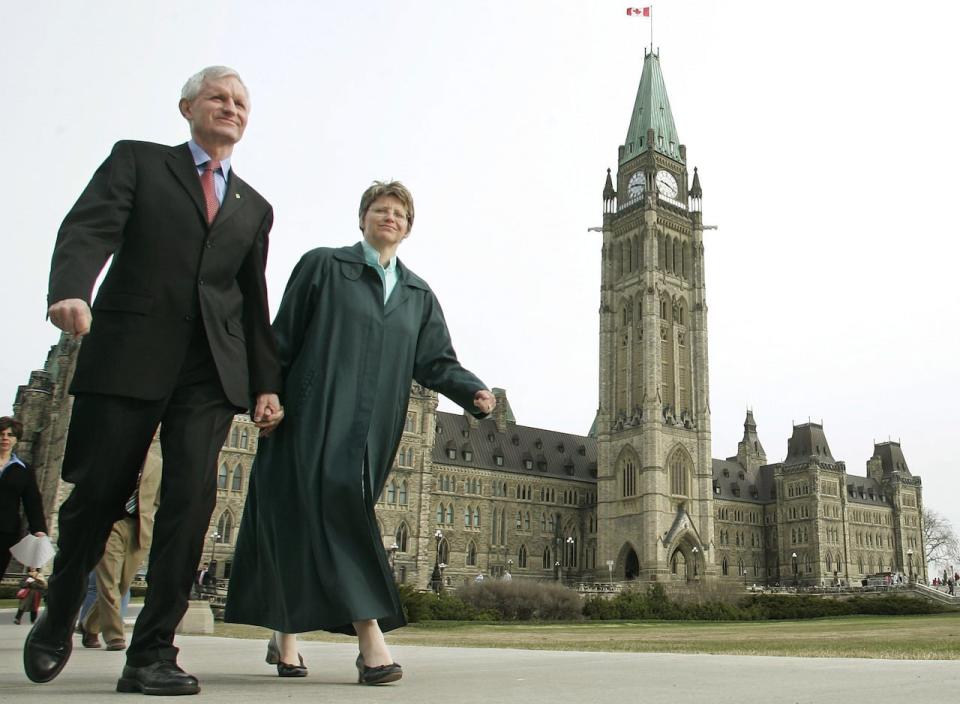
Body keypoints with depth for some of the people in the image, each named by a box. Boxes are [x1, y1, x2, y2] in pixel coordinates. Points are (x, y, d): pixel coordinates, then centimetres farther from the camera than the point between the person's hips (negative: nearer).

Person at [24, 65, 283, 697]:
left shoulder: (255, 208, 21)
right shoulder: (137, 161, 12)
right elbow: (88, 230, -5)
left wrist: (267, 384, 9)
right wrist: (70, 289, -27)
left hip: (212, 368, 3)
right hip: (129, 354, -2)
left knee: (191, 499, -10)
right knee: (98, 494, 4)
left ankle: (152, 652, -1)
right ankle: (57, 623, 29)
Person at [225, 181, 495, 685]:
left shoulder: (418, 295, 18)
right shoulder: (322, 265, 7)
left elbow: (436, 361, 10)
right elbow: (282, 337, 1)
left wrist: (474, 392, -7)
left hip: (373, 430, 4)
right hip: (317, 417, -4)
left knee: (305, 526, 8)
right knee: (337, 510, -17)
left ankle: (285, 638, 22)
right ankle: (370, 642, -18)